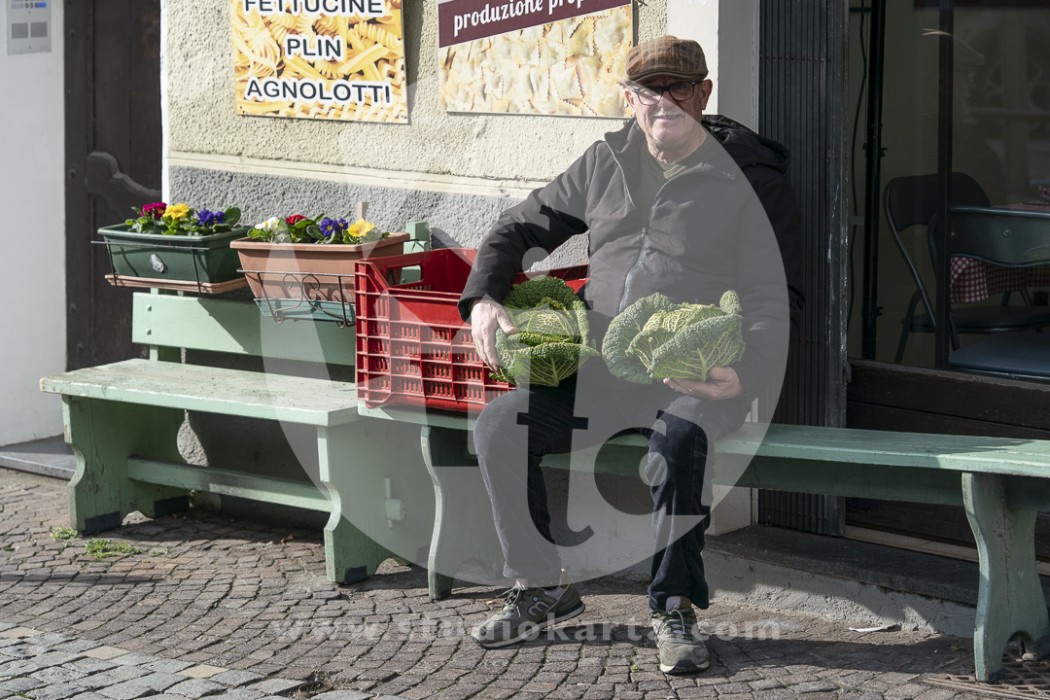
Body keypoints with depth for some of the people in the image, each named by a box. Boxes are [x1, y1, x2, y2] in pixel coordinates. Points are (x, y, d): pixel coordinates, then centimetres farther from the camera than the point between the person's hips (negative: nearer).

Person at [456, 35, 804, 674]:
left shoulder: (752, 181, 1)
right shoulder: (605, 164, 15)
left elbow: (773, 298, -4)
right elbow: (521, 229, 22)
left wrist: (743, 376, -23)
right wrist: (483, 299, 2)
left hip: (698, 378, -5)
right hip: (599, 366, 5)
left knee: (680, 439, -38)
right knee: (500, 428, -16)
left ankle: (675, 608, -18)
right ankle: (543, 590, 2)